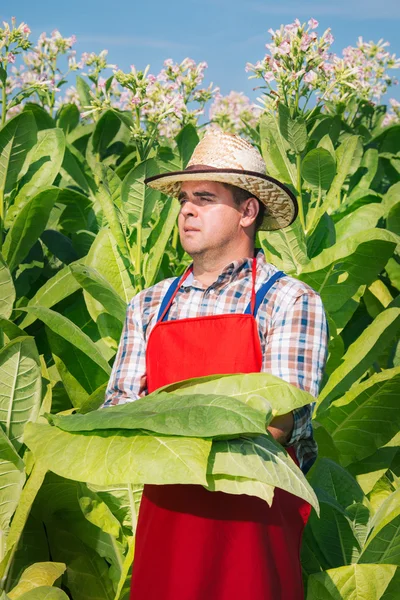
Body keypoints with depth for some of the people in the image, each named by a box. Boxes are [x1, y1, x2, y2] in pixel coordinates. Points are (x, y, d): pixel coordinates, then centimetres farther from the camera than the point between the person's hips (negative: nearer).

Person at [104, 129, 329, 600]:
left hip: (254, 518, -4)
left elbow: (277, 422, -13)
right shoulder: (149, 305, 14)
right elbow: (120, 405, 11)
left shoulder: (290, 302, -3)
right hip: (164, 511, 4)